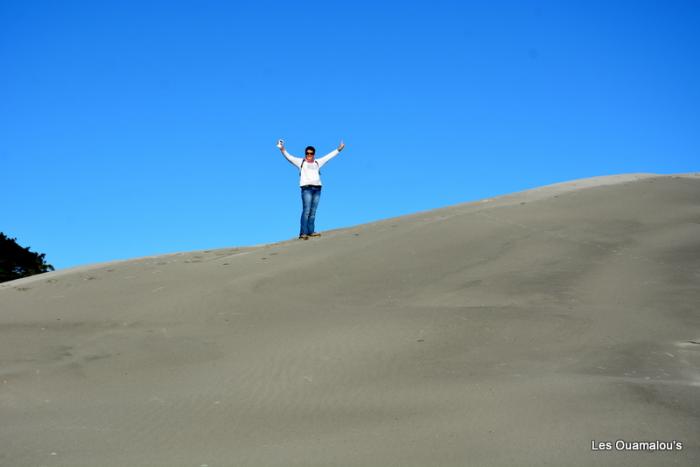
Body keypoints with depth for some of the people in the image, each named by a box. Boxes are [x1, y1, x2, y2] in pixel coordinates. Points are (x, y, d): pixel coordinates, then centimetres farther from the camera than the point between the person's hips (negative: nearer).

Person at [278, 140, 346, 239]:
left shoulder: (318, 162, 21)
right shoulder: (300, 162, 10)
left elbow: (329, 156, 29)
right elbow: (289, 157, 2)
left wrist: (338, 149, 33)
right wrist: (283, 149, -12)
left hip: (317, 188, 4)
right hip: (306, 188, -4)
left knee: (313, 212, 4)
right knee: (306, 211, -12)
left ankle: (310, 231, 7)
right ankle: (303, 233, -13)